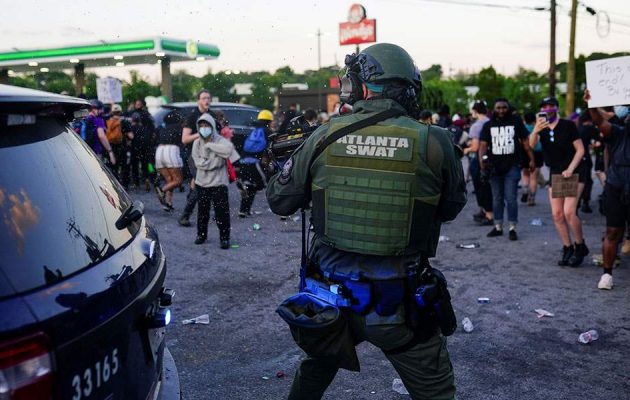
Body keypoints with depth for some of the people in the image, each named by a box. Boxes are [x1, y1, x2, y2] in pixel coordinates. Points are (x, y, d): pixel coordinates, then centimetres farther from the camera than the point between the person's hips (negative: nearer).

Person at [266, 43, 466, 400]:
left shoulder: (324, 137, -8)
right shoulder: (434, 142, -13)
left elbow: (280, 202, 4)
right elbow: (452, 208, 5)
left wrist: (285, 165, 22)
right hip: (399, 303, -2)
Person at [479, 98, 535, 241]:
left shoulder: (516, 122, 3)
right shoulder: (488, 125, 7)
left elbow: (525, 141, 6)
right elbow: (483, 144, -1)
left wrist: (531, 159, 3)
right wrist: (481, 159, -19)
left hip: (512, 166, -2)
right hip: (495, 166, 3)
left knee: (510, 198, -7)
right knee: (497, 198, 10)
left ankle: (512, 228, 2)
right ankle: (498, 227, 20)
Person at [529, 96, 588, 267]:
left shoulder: (568, 125, -8)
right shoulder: (541, 127, 2)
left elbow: (580, 150, -7)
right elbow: (531, 145, -18)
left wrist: (570, 170, -17)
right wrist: (535, 131, -36)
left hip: (574, 173, -5)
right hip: (555, 174, 5)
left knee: (569, 211, -16)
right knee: (557, 214, 2)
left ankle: (580, 246, 4)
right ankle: (567, 249, 15)